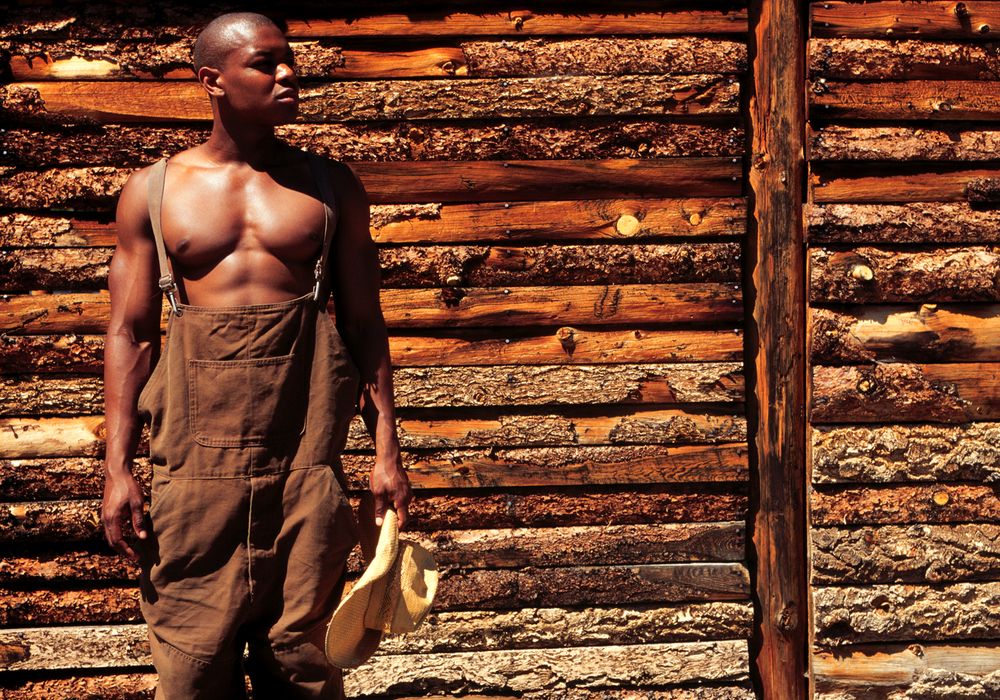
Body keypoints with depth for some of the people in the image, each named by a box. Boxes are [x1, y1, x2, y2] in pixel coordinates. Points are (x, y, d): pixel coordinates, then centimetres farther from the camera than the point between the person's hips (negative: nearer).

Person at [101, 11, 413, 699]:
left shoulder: (331, 187, 9)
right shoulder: (152, 191, 7)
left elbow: (365, 324, 9)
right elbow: (131, 333, 7)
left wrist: (387, 451, 4)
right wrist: (118, 469, 0)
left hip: (306, 457, 0)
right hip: (196, 454, 0)